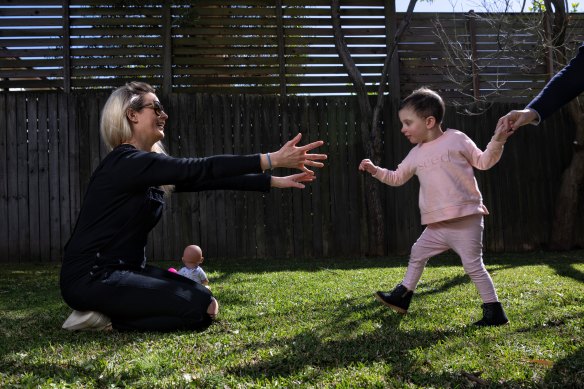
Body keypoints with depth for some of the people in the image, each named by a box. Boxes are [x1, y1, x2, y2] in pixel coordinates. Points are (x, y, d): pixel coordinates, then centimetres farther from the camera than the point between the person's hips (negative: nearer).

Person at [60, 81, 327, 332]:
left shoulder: (150, 168, 11)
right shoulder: (127, 163, -18)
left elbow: (204, 179, 8)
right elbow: (200, 169, -23)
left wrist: (274, 181, 5)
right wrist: (272, 160, -24)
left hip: (124, 269, 10)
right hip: (92, 278, -10)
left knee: (203, 298, 10)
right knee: (199, 308, -15)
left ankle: (108, 312, 8)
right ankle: (104, 315, -4)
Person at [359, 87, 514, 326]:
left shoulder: (456, 139, -3)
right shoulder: (416, 154, 13)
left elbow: (483, 162, 0)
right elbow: (397, 178, 24)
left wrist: (497, 142, -14)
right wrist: (375, 170, 14)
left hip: (465, 220, -7)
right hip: (437, 224, 7)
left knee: (473, 265, -8)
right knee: (418, 253, 18)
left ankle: (494, 311, 3)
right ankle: (402, 296, 34)